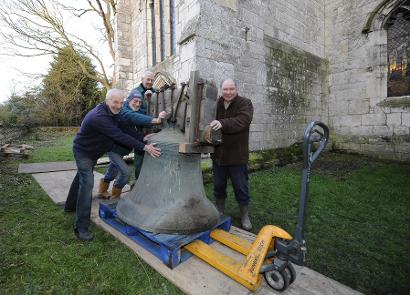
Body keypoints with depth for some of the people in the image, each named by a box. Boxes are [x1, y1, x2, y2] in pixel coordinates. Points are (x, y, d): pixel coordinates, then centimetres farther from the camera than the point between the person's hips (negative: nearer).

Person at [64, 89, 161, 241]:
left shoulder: (112, 112, -7)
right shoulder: (99, 117, -36)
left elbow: (124, 127, 2)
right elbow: (119, 136, -43)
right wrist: (144, 147, -46)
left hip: (93, 152, 10)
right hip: (83, 151, -10)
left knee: (82, 177, 24)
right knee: (87, 183, -16)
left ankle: (70, 206, 49)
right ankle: (81, 228, -9)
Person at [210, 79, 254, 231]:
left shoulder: (245, 103, -9)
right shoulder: (215, 104, 4)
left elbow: (242, 121, -27)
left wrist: (222, 124, -42)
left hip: (237, 156, -3)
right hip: (218, 154, 4)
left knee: (241, 188, 10)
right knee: (218, 185, 18)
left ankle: (245, 216, 30)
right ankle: (219, 212, 39)